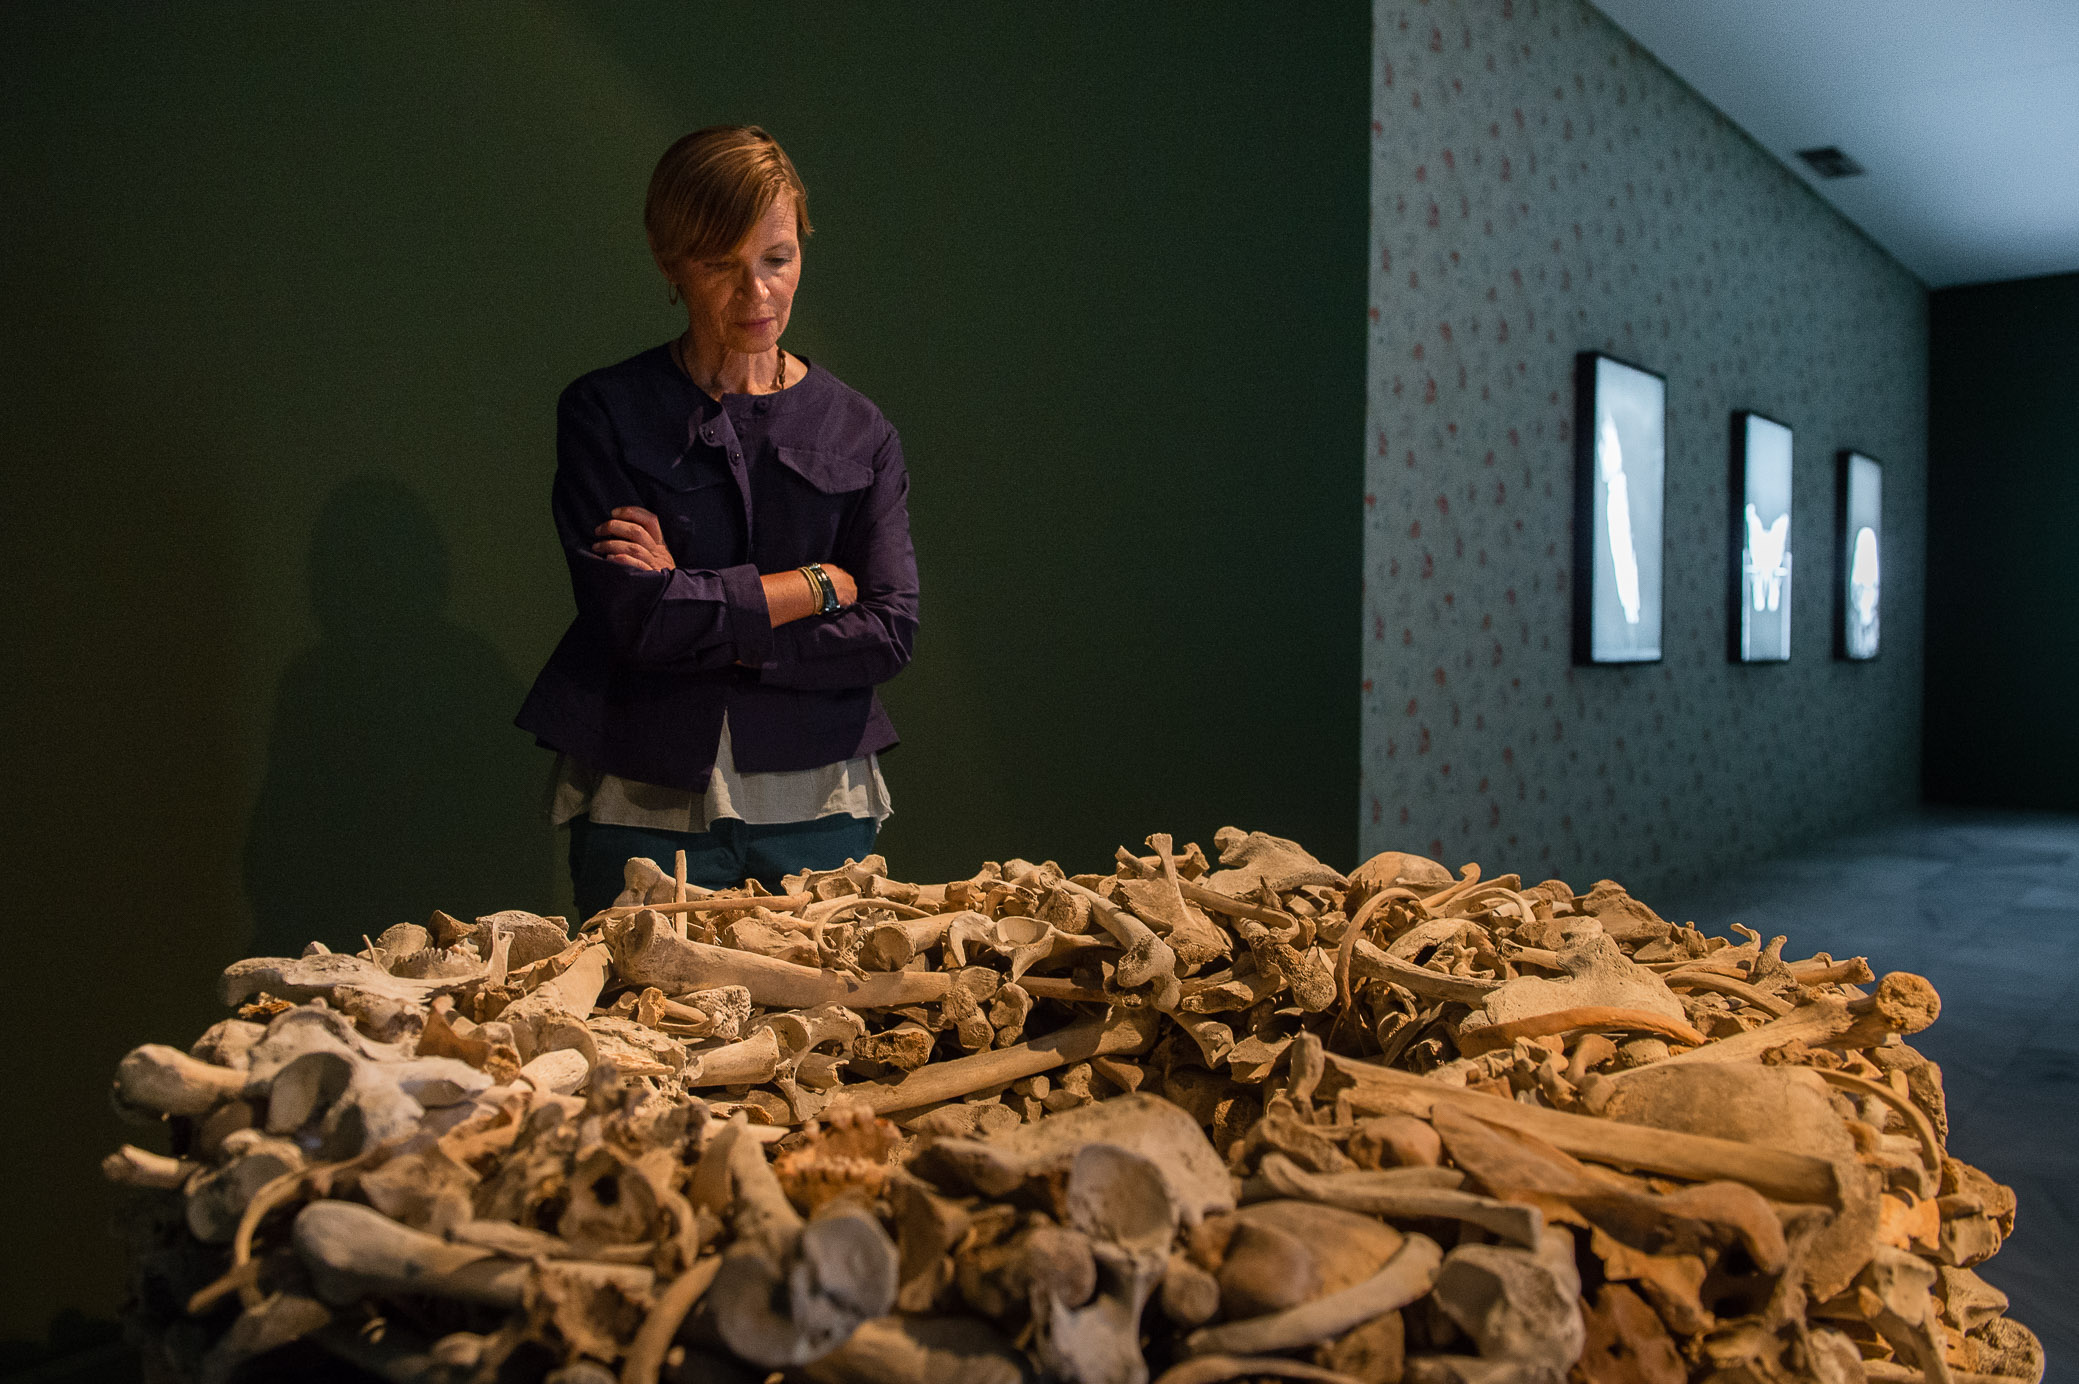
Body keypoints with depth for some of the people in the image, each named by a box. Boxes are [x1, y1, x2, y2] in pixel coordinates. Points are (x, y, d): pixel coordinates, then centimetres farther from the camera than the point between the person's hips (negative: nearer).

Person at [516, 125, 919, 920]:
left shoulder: (857, 432, 4)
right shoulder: (604, 414, -1)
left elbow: (888, 632, -5)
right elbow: (634, 614, -13)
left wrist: (704, 623, -12)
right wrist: (819, 584, -8)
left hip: (815, 811, 2)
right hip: (647, 814, -2)